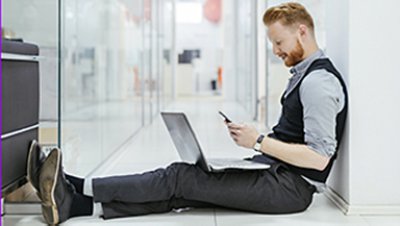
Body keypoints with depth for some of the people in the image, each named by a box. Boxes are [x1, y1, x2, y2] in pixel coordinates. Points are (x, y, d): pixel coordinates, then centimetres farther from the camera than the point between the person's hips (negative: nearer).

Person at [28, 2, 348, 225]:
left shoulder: (319, 81, -15)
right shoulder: (304, 74, 18)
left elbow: (319, 158, -22)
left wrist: (260, 141, -19)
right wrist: (256, 138, 8)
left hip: (290, 186, -9)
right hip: (273, 174, 9)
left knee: (181, 177, -16)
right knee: (176, 193, -7)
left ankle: (75, 189, -16)